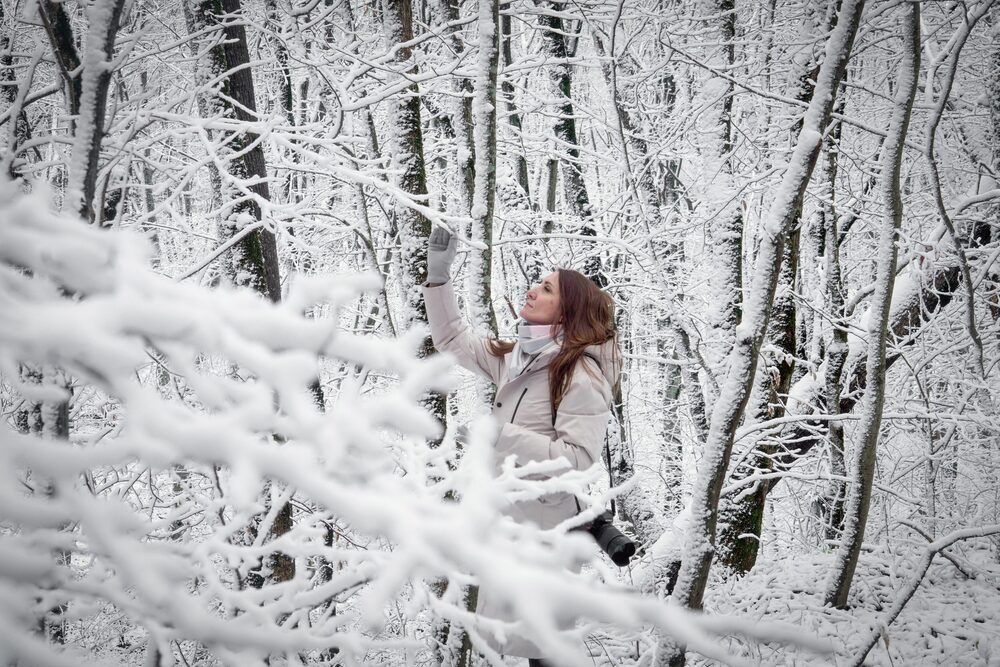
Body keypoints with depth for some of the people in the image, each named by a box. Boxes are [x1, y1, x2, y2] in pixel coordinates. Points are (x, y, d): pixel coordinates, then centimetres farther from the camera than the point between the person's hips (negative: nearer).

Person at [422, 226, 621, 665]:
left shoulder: (581, 375, -17)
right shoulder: (517, 358, 9)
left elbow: (576, 460, -25)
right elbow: (453, 340, 20)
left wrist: (502, 435, -28)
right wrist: (438, 275, 12)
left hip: (544, 525, -8)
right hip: (507, 517, 8)